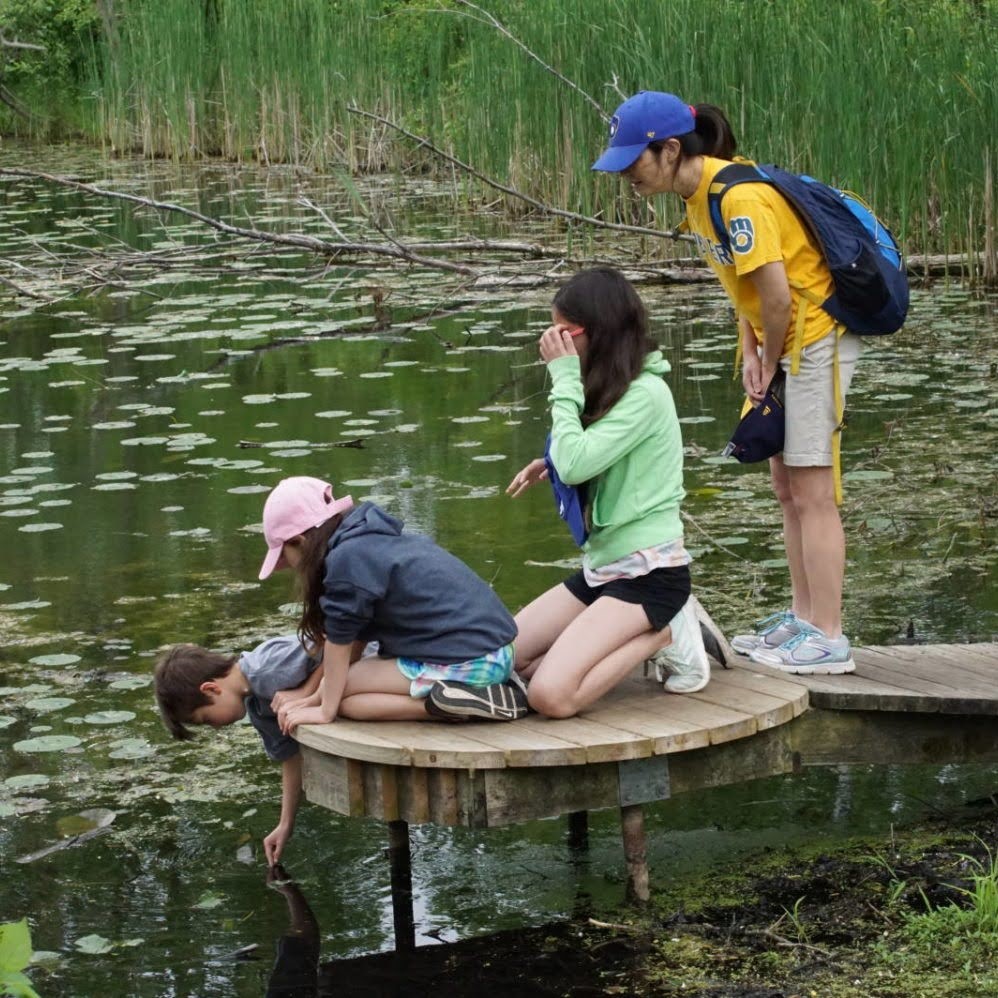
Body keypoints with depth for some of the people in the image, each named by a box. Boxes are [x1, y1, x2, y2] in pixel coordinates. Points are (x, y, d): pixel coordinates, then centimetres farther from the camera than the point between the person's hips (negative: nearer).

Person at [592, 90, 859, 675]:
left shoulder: (738, 197, -24)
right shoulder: (699, 193, 6)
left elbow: (776, 294, -24)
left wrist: (770, 363, -9)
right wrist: (752, 357, 1)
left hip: (816, 337, -10)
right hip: (786, 343, 10)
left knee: (811, 492, -8)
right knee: (788, 487, 14)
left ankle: (828, 640, -5)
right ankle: (804, 619, 22)